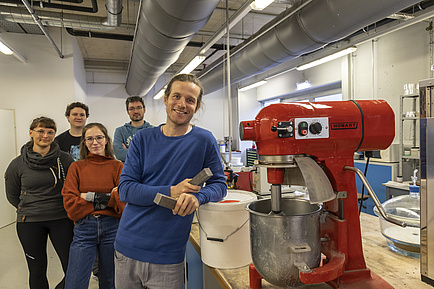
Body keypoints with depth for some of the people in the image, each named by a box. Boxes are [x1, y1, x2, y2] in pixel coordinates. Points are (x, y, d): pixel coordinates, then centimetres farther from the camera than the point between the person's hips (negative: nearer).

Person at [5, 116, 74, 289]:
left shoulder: (65, 160, -4)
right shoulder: (18, 164, 0)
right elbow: (12, 195, 13)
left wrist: (67, 209, 2)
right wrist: (29, 209, 7)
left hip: (61, 219, -1)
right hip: (29, 223, 1)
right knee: (37, 270, 13)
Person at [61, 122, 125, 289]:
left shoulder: (117, 167, 2)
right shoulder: (77, 167, 5)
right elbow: (70, 203, -5)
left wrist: (91, 196, -14)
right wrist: (107, 198, -11)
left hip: (112, 228, 0)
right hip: (84, 229, 0)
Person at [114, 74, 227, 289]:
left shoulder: (204, 140, -6)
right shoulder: (143, 138, -1)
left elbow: (219, 184, -1)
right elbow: (125, 189, -5)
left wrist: (197, 197, -23)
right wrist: (170, 192, -19)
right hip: (127, 248, 3)